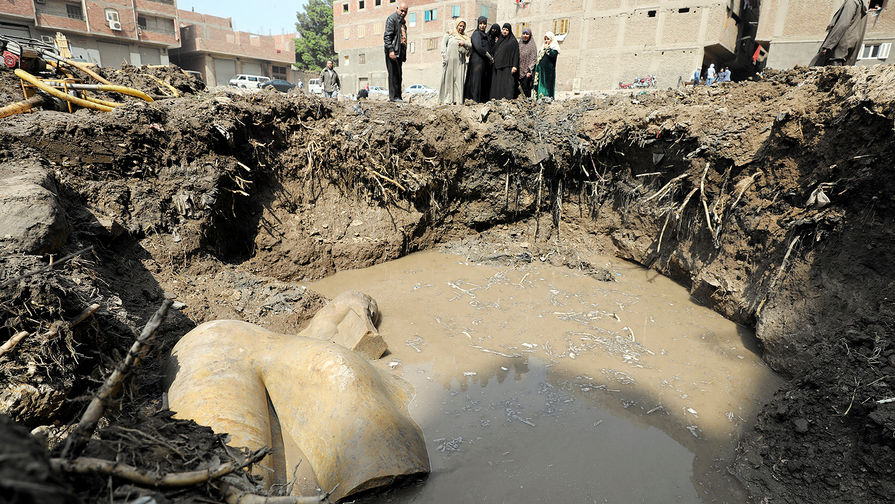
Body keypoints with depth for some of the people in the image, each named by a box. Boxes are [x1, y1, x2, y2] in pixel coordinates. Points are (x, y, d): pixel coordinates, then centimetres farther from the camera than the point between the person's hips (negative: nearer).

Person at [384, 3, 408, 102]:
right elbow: (387, 36, -13)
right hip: (393, 52, -9)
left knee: (398, 76, 8)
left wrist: (404, 54, 21)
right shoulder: (392, 19, -4)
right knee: (393, 74, -11)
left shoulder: (402, 22, 23)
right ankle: (393, 96, -10)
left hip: (400, 52, 9)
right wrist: (390, 50, -23)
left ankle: (398, 96, 10)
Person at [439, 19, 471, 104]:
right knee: (448, 78, -7)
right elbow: (443, 44, 3)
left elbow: (470, 46, 10)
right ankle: (447, 99, -7)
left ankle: (458, 99, -8)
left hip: (460, 62, 3)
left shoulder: (465, 37, 23)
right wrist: (444, 56, -10)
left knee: (459, 80, -5)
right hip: (449, 60, -3)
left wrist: (464, 43, -10)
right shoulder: (449, 34, 12)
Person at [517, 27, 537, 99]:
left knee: (526, 87, -10)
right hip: (520, 70, 5)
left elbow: (533, 58, -8)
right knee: (522, 87, 2)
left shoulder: (532, 45, -2)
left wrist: (530, 70, -16)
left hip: (527, 70, -5)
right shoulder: (520, 44, 14)